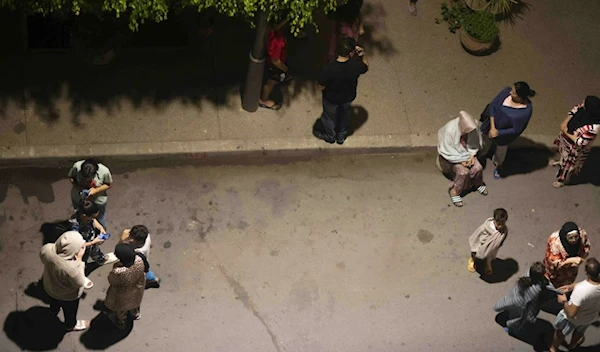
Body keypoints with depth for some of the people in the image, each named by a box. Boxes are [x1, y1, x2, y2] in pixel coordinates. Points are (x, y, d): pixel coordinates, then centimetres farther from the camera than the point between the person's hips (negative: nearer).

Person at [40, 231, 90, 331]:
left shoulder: (47, 249, -32)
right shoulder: (71, 268, -47)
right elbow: (79, 283, -27)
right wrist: (79, 260, -30)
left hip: (49, 287, 5)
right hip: (67, 296, -5)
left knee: (54, 300, 41)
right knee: (70, 311, 31)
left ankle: (54, 309, 72)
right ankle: (71, 325, 60)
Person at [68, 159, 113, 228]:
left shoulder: (104, 171, -32)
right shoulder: (77, 167, -31)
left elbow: (109, 185, -13)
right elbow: (71, 177, -9)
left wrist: (96, 190, -29)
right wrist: (78, 187, -27)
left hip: (98, 201, -1)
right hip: (78, 199, 1)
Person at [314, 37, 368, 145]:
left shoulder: (329, 69, -40)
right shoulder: (356, 65, -32)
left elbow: (321, 87, -23)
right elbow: (366, 67, -5)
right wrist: (363, 55, -13)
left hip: (331, 98, -2)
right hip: (348, 97, 2)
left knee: (329, 115, 30)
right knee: (344, 114, 34)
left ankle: (330, 136, 57)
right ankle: (341, 136, 58)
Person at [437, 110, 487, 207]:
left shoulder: (473, 125, -24)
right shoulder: (449, 130, -37)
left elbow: (476, 143, -4)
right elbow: (446, 151, -26)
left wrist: (472, 155, -17)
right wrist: (461, 160, -23)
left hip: (467, 153, 4)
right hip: (453, 155, -4)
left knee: (478, 167, -13)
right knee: (463, 172, -24)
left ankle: (478, 184, 20)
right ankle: (454, 192, 1)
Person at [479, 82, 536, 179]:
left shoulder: (526, 110, -32)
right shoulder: (506, 92, -26)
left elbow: (516, 129, -22)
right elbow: (492, 106, -17)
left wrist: (498, 132, -22)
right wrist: (492, 127, -23)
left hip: (504, 135, -2)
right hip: (491, 126, 2)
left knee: (500, 152, 27)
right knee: (484, 145, 29)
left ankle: (498, 166, 60)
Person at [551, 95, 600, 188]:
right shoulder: (585, 106, -28)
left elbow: (580, 142, -32)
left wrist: (566, 133, -23)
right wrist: (565, 122, -18)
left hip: (575, 147, -6)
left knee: (569, 163, 23)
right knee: (562, 150, 37)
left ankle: (563, 179, 53)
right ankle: (561, 161, 71)